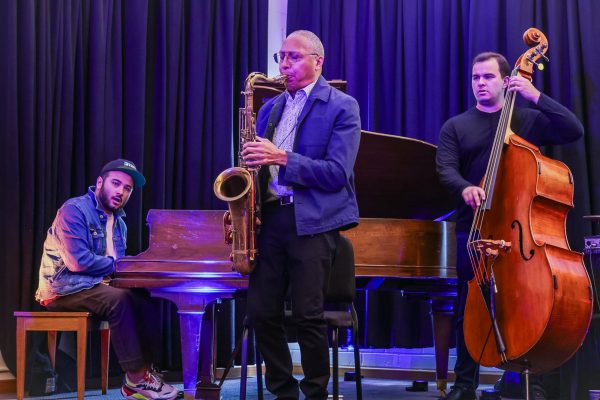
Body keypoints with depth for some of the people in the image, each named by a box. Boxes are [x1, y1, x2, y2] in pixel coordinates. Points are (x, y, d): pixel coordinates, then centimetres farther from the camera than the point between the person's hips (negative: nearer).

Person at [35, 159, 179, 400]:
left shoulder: (118, 223, 14)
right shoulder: (74, 210, -13)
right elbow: (78, 262, -22)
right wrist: (115, 264, -10)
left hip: (95, 286, 8)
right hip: (64, 288, -8)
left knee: (146, 300, -12)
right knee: (119, 300, -31)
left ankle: (142, 372, -13)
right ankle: (135, 377, -23)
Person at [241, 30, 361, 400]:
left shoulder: (342, 107, -2)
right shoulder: (271, 108, 18)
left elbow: (337, 173, -13)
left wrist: (282, 158, -20)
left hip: (312, 221, -6)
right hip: (269, 217, 6)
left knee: (308, 315, -5)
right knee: (262, 311, 4)